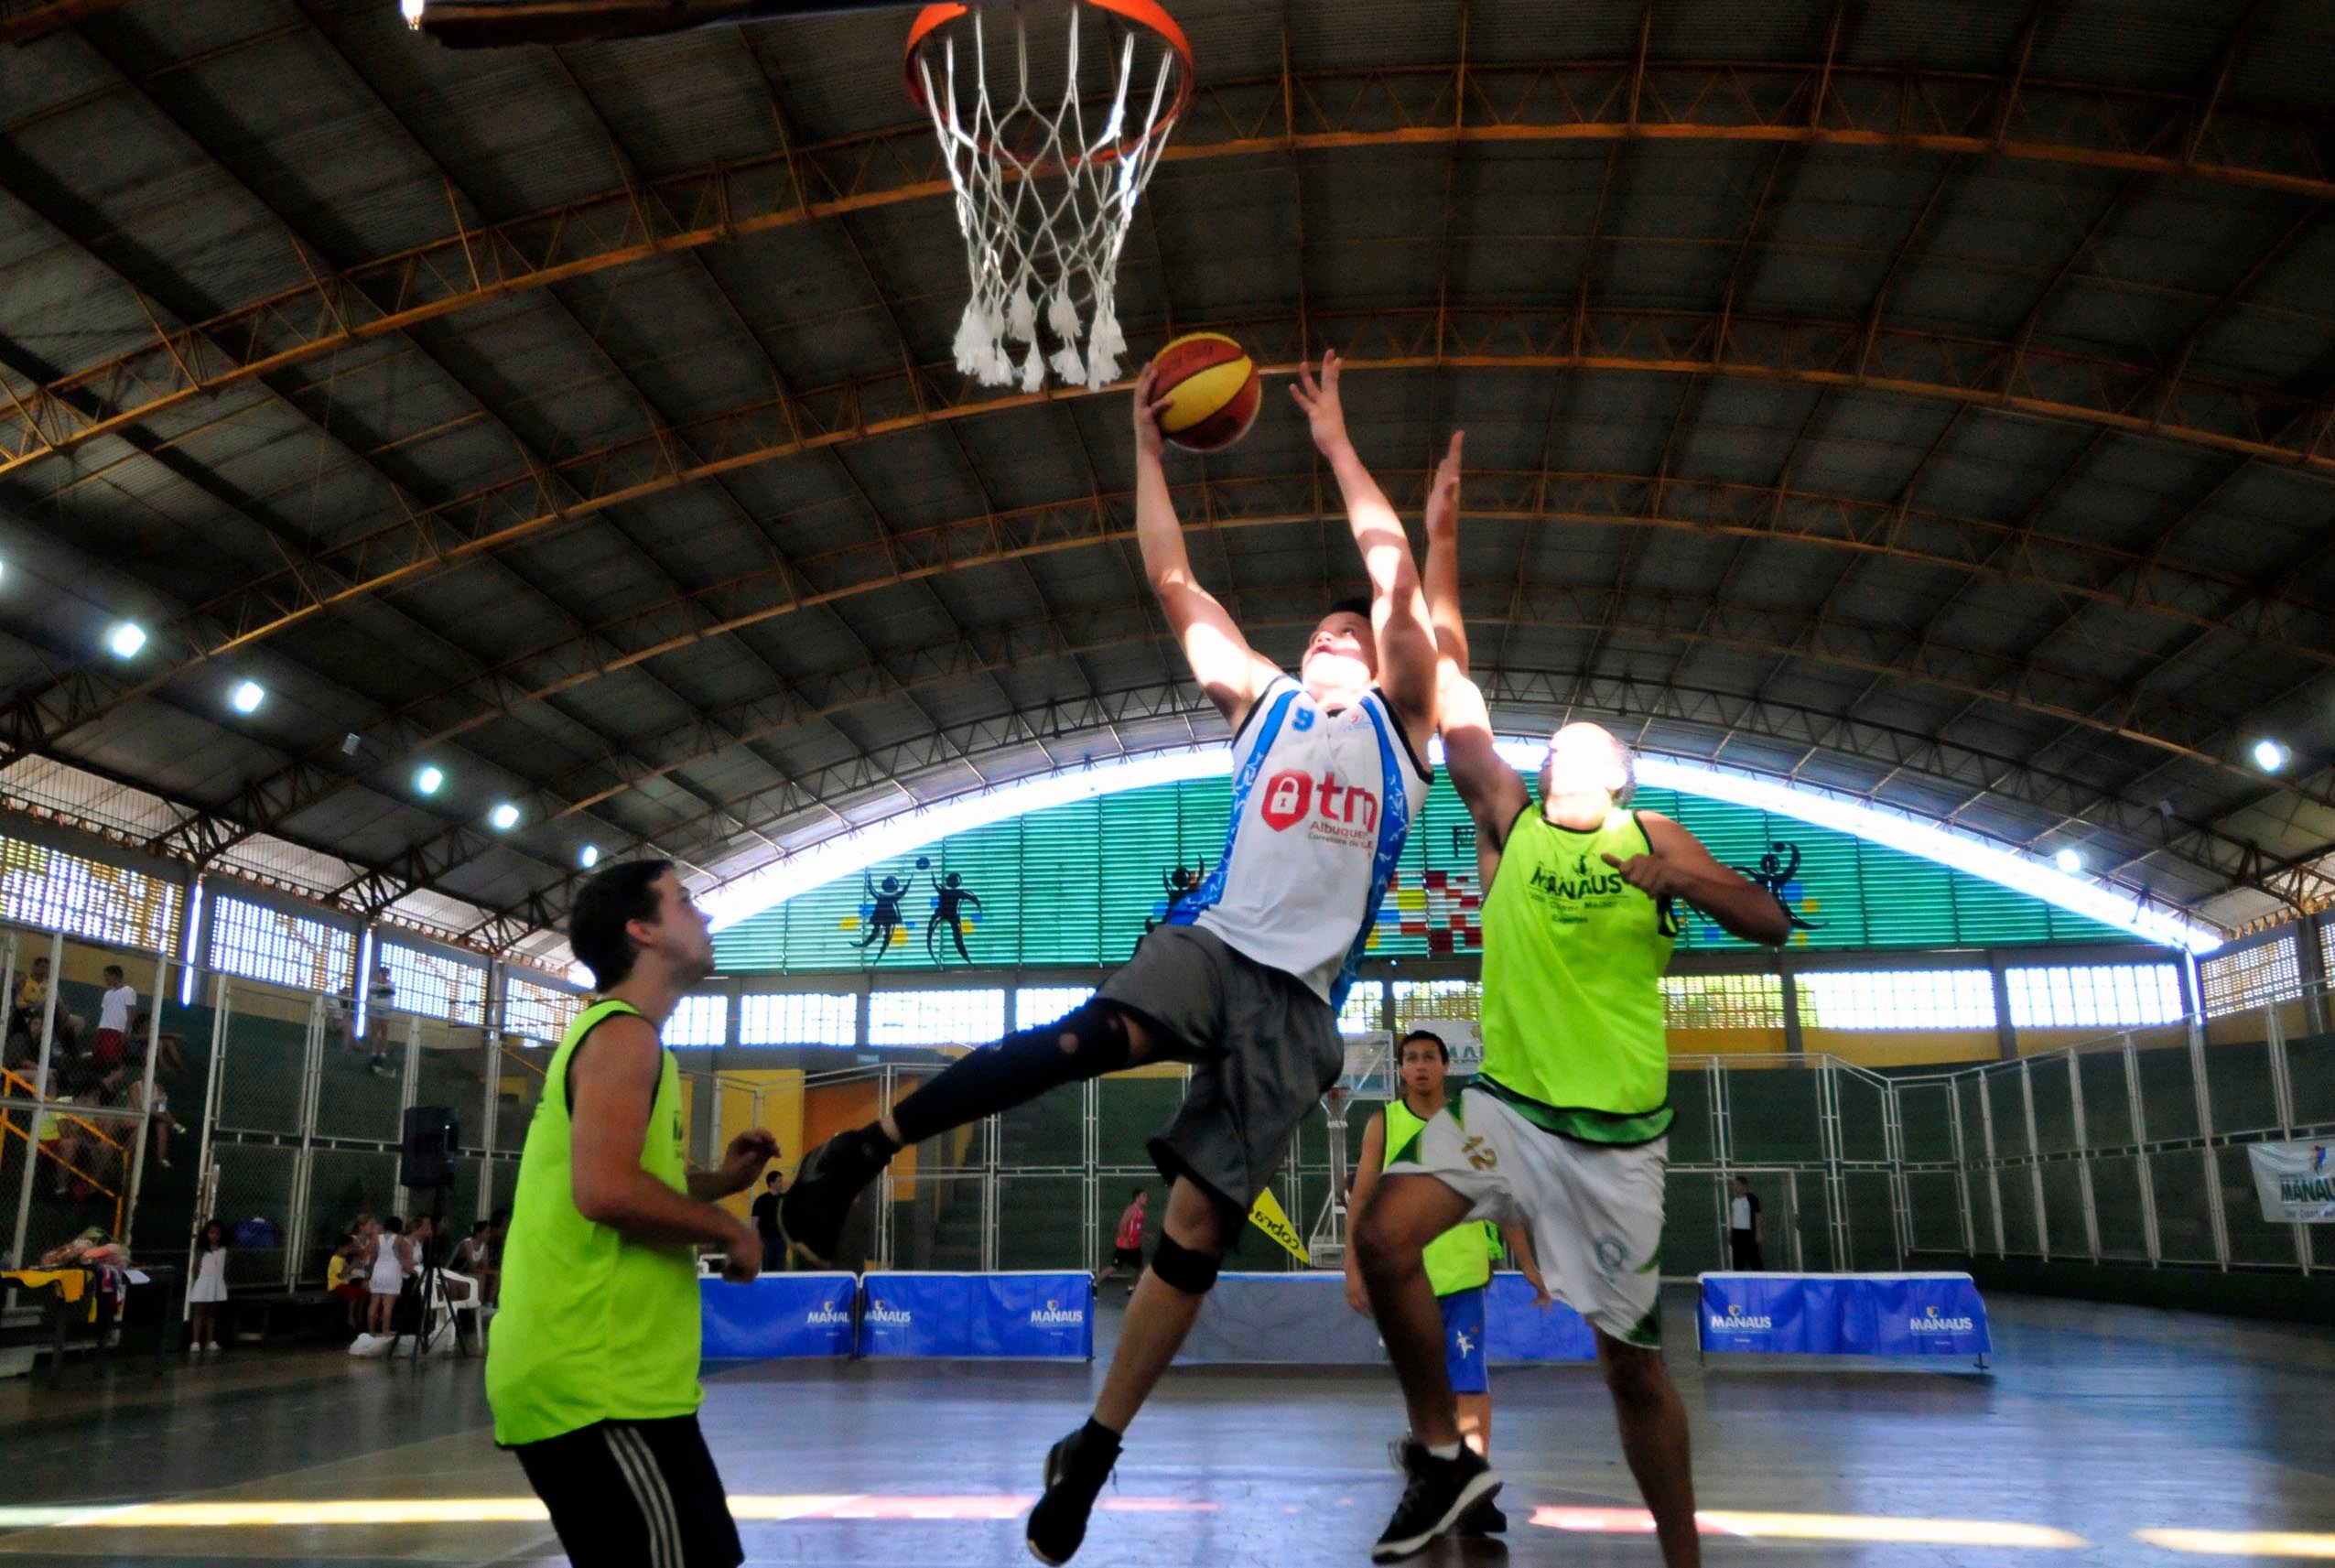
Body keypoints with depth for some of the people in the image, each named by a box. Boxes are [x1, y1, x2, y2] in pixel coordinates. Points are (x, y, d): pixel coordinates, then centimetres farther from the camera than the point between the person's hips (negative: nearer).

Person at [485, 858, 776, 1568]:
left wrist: (717, 1182, 14)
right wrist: (729, 1232, -13)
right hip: (598, 1379, -11)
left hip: (595, 1372, 11)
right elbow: (603, 1191, -26)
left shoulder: (614, 1033, 19)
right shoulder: (624, 1035, -12)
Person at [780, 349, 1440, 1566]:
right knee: (1092, 1035, -34)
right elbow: (1172, 581, 17)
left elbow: (1397, 577, 4)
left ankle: (1092, 1453, 6)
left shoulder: (1398, 719, 15)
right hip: (1213, 944, 1)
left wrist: (1335, 444, 8)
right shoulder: (1262, 702, 20)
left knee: (1198, 1221, -6)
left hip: (1297, 999, 0)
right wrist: (1146, 446, 19)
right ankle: (861, 1150, -26)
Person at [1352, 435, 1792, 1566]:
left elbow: (1771, 925, -4)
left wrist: (1684, 879, -23)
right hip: (1505, 1104, 2)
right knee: (1383, 1236, -19)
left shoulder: (1653, 838, 3)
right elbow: (1449, 676, -1)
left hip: (1615, 1134, -1)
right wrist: (1440, 540, -6)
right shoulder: (1508, 819, 4)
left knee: (1631, 1361, 5)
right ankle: (1444, 1456, 2)